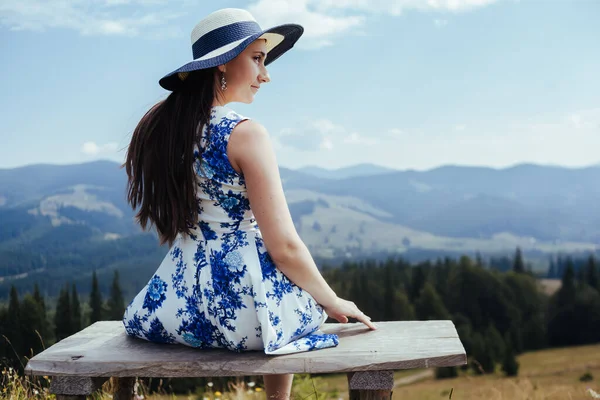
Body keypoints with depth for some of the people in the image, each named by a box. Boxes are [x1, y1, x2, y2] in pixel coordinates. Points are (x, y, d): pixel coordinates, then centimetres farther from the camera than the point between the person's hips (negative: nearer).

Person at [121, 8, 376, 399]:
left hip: (176, 307, 6)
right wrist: (334, 303, -1)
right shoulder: (245, 133, -17)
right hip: (245, 309, -6)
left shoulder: (157, 127, 4)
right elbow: (284, 247, -17)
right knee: (310, 292, 29)